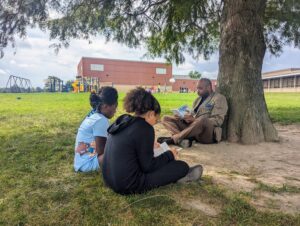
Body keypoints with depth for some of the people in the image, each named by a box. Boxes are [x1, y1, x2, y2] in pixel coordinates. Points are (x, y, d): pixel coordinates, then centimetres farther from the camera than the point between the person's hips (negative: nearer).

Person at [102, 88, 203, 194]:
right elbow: (148, 166, -15)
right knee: (182, 166, 0)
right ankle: (181, 174, 29)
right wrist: (169, 155, 0)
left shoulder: (122, 121, 6)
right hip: (129, 185, -9)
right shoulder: (144, 128, -19)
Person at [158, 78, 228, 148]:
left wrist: (194, 119, -20)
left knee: (202, 119, -40)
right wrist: (187, 117, -6)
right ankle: (184, 139, -29)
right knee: (166, 119, -3)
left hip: (209, 133, -7)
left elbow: (218, 121, -12)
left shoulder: (219, 98, 0)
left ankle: (173, 139, -27)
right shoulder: (198, 99, 23)